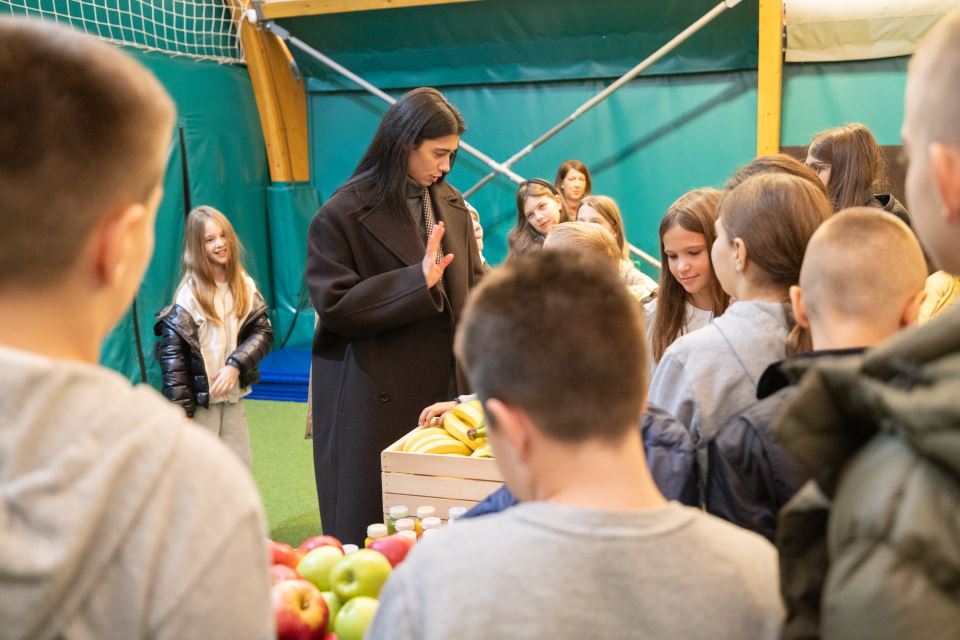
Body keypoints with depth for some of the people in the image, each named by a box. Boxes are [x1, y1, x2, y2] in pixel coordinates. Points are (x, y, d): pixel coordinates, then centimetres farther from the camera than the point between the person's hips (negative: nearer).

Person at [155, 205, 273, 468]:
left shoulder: (245, 286, 1)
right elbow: (172, 350, -13)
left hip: (233, 396, 4)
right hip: (199, 398, -4)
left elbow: (263, 332, -2)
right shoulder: (189, 295, -13)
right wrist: (180, 407, -15)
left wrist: (236, 365, -18)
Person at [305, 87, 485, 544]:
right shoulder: (342, 215, -8)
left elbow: (474, 286, 11)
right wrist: (417, 280, -20)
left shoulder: (452, 206, 10)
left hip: (445, 387, 5)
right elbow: (333, 304, -14)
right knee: (370, 528, 5)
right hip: (374, 398, -5)